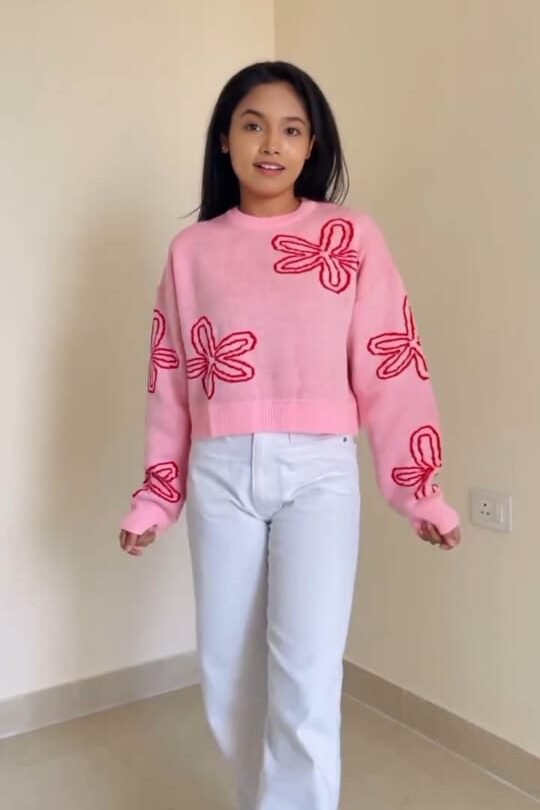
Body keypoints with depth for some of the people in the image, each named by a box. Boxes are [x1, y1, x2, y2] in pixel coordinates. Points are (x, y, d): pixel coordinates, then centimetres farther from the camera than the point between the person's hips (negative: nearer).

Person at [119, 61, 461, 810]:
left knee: (305, 678, -6)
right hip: (220, 475, 3)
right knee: (229, 672, 13)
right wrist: (154, 498, 11)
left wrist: (421, 490, -3)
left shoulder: (353, 238, 1)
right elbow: (170, 381, 9)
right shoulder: (191, 250, 7)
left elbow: (391, 365, -1)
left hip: (318, 471, -2)